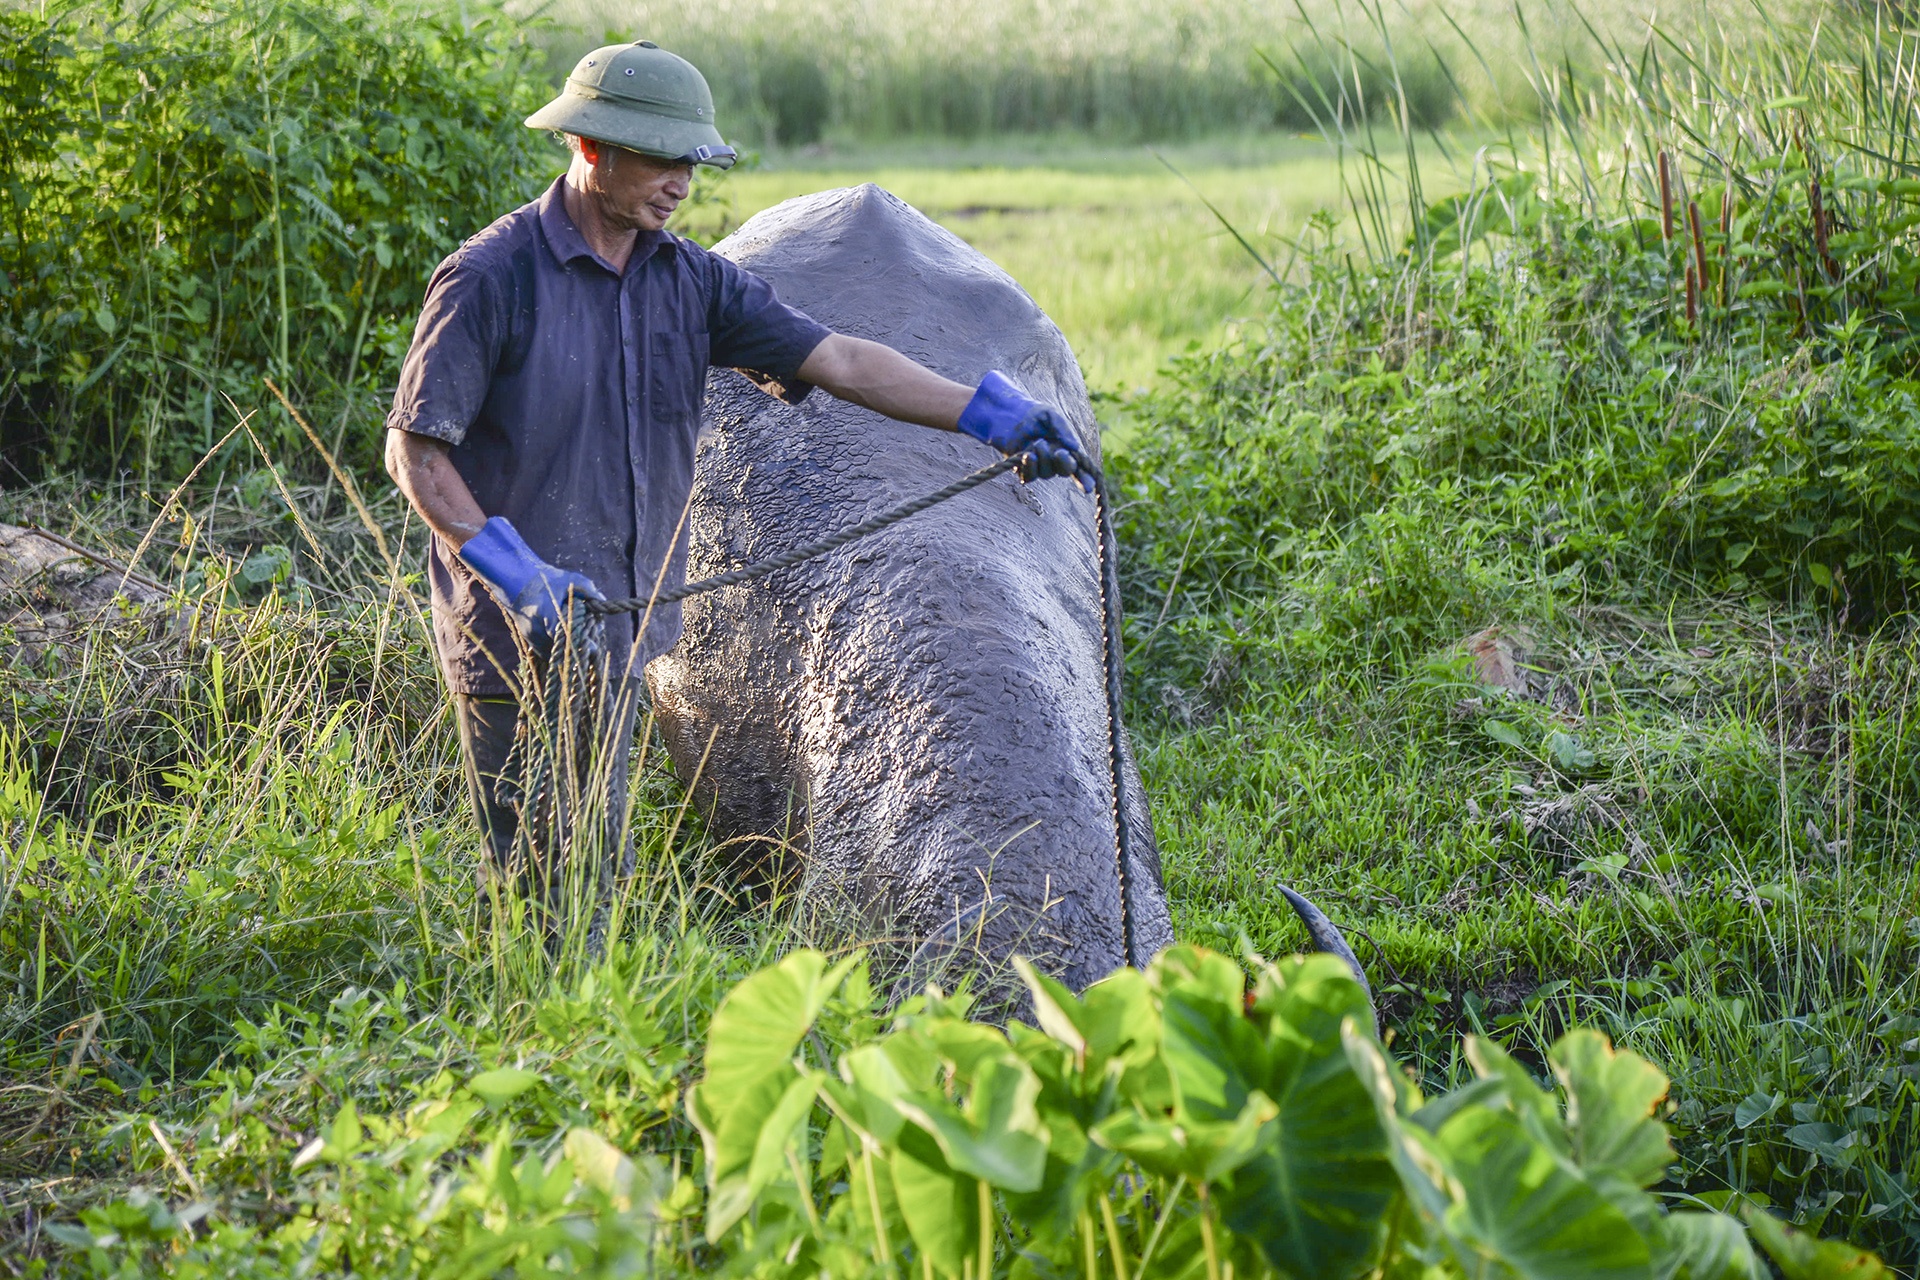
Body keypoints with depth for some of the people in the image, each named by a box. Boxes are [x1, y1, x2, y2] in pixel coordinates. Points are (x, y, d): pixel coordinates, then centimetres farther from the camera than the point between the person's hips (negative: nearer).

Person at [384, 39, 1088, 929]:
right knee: (546, 866, -5)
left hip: (618, 626, 6)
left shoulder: (690, 281, 5)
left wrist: (991, 414, -7)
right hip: (520, 640, -6)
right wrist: (516, 574, -22)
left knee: (590, 855, 12)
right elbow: (414, 453, -13)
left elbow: (838, 361, 1)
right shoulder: (493, 278, -13)